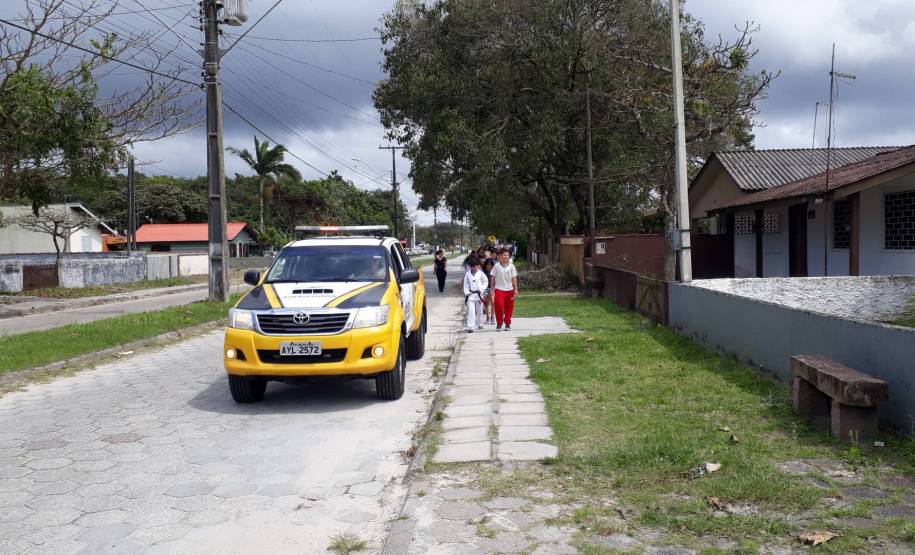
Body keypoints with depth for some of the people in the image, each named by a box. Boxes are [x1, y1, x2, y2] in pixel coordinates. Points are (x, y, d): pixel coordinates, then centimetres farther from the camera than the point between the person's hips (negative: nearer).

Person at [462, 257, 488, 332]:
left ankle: (479, 324, 31)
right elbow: (465, 284, 5)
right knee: (471, 311, -10)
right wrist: (466, 293, -4)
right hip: (470, 295, -1)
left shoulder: (481, 274, -1)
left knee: (479, 311, 12)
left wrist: (481, 290, -7)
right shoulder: (467, 274, 1)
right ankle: (470, 327, -14)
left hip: (479, 294, 1)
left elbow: (485, 282, 4)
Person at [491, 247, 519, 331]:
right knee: (499, 306, -11)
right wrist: (492, 289, 3)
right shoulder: (496, 266, -2)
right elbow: (493, 278, 4)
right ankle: (499, 324, 4)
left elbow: (514, 279, 4)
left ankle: (507, 324, 21)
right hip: (499, 290, -2)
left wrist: (516, 289, 0)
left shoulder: (511, 266, 1)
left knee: (509, 307, 7)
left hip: (509, 290, 2)